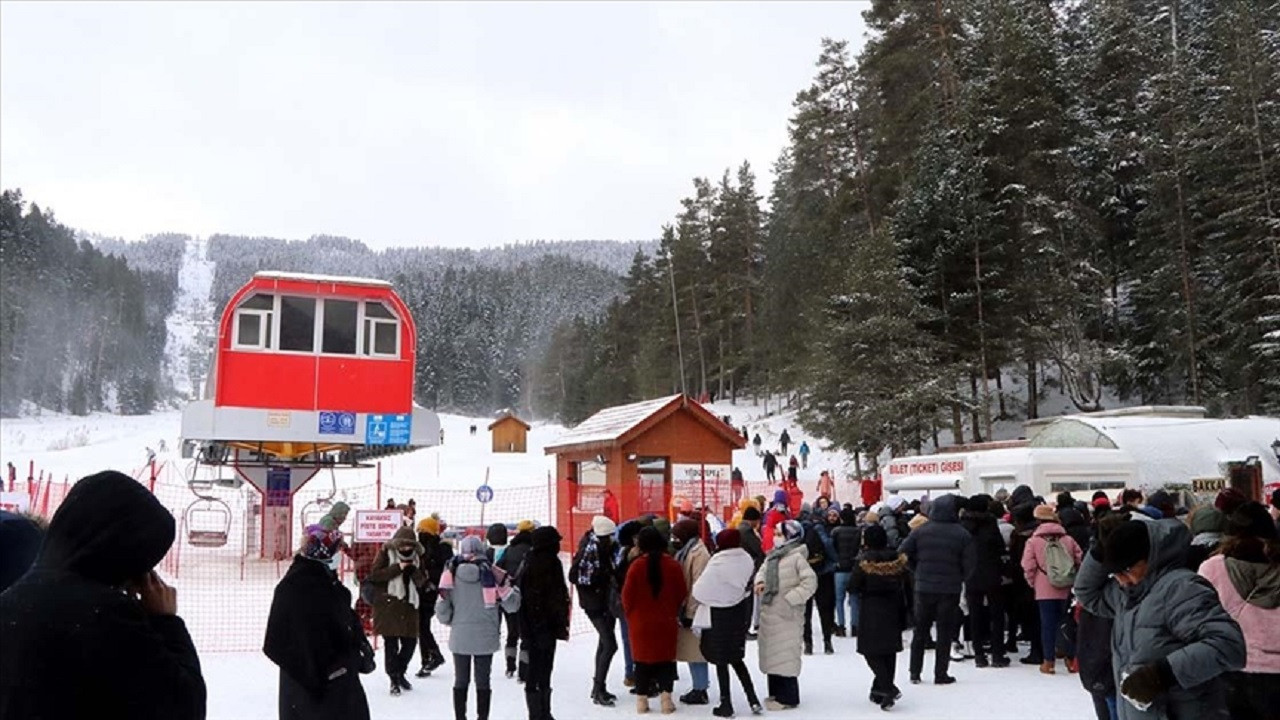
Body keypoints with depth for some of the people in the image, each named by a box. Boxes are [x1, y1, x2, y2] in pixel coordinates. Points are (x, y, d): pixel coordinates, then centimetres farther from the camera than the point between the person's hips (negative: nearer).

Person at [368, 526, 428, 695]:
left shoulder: (417, 556, 9)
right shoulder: (386, 553, -3)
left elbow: (422, 582, 8)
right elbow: (374, 575, -12)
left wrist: (414, 571, -14)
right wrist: (398, 568, -19)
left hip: (409, 605, 4)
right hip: (387, 604, -4)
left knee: (410, 641, 6)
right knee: (391, 643, -2)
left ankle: (400, 672, 28)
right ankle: (394, 679, 11)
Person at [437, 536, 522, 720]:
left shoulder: (451, 574, -6)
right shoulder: (492, 574, -9)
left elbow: (443, 612, -1)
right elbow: (512, 605, -5)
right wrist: (504, 583, 5)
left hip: (460, 637, 1)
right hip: (485, 637, -1)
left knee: (461, 681, 14)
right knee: (483, 682, 10)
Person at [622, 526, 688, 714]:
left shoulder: (637, 565, -13)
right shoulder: (673, 565, -6)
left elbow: (627, 595, -7)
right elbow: (681, 594, 1)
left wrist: (630, 614, 11)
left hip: (641, 622, -1)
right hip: (666, 621, 1)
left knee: (643, 658, 10)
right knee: (666, 658, 10)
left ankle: (642, 699, 13)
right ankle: (665, 698, 7)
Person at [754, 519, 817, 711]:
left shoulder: (797, 557, -15)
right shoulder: (772, 556, 10)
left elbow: (810, 582, -20)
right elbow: (763, 570, 20)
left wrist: (790, 599, -21)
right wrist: (760, 582, -2)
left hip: (786, 615, -9)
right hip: (769, 613, 9)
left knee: (785, 655, -3)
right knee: (771, 653, 17)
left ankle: (788, 697, 7)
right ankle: (776, 692, 29)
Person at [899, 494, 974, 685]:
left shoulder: (920, 531, -3)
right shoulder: (962, 535, -9)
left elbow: (903, 553, -4)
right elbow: (969, 564, -8)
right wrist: (959, 578, 11)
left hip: (923, 587, 2)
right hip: (950, 589, -2)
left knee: (920, 630, 13)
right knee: (945, 633, 7)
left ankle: (915, 672, 17)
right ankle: (940, 674, 9)